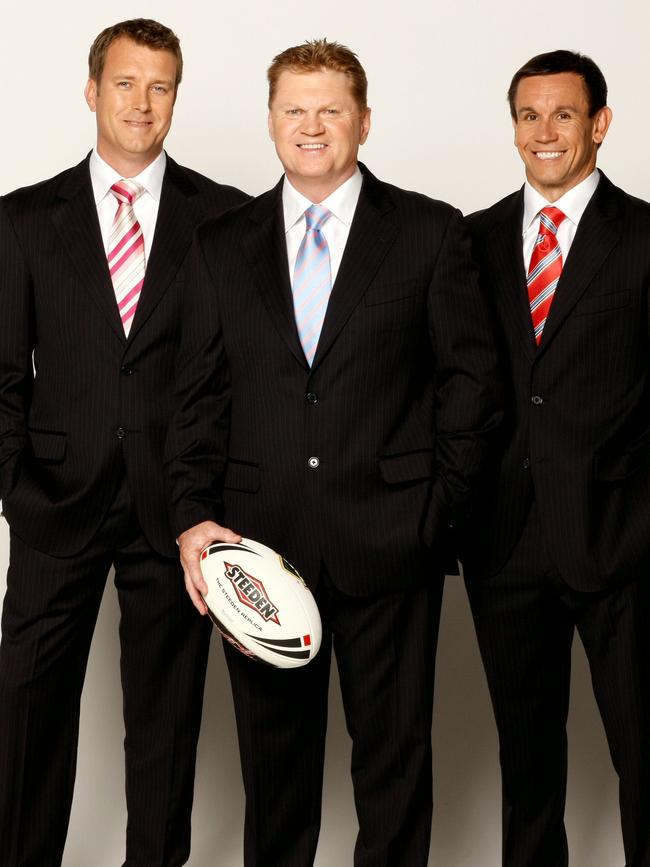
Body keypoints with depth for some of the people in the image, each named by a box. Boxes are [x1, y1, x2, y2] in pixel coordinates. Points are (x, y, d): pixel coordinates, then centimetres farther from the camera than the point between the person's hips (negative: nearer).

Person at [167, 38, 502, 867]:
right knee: (271, 746, 14)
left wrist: (440, 503, -4)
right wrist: (193, 516, -4)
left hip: (387, 543, -2)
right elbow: (199, 394, 7)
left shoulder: (431, 232, 2)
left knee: (394, 746, 10)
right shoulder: (222, 244, 9)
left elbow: (470, 376, 1)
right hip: (258, 541, 2)